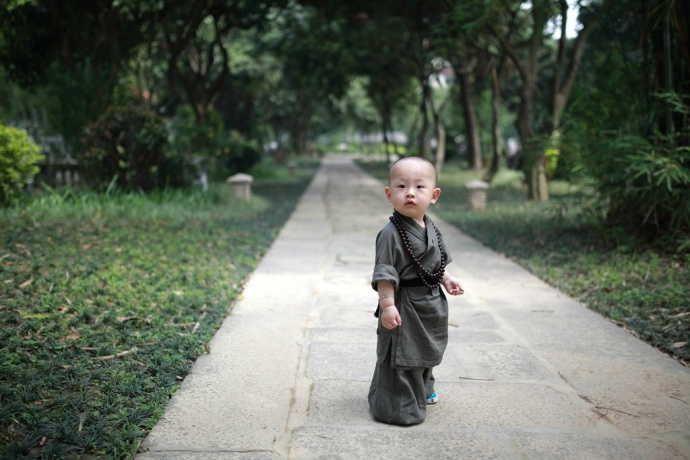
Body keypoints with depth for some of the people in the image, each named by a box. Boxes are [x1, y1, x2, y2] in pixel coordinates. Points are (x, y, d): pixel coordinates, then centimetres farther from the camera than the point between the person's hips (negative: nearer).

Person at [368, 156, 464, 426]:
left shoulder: (430, 228, 4)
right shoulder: (391, 234, -22)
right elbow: (385, 273, -23)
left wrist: (446, 279, 8)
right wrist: (387, 304, -27)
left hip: (431, 302, 9)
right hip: (405, 305, -9)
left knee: (425, 349, 25)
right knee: (401, 355, -1)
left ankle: (423, 390, 46)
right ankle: (400, 407, 13)